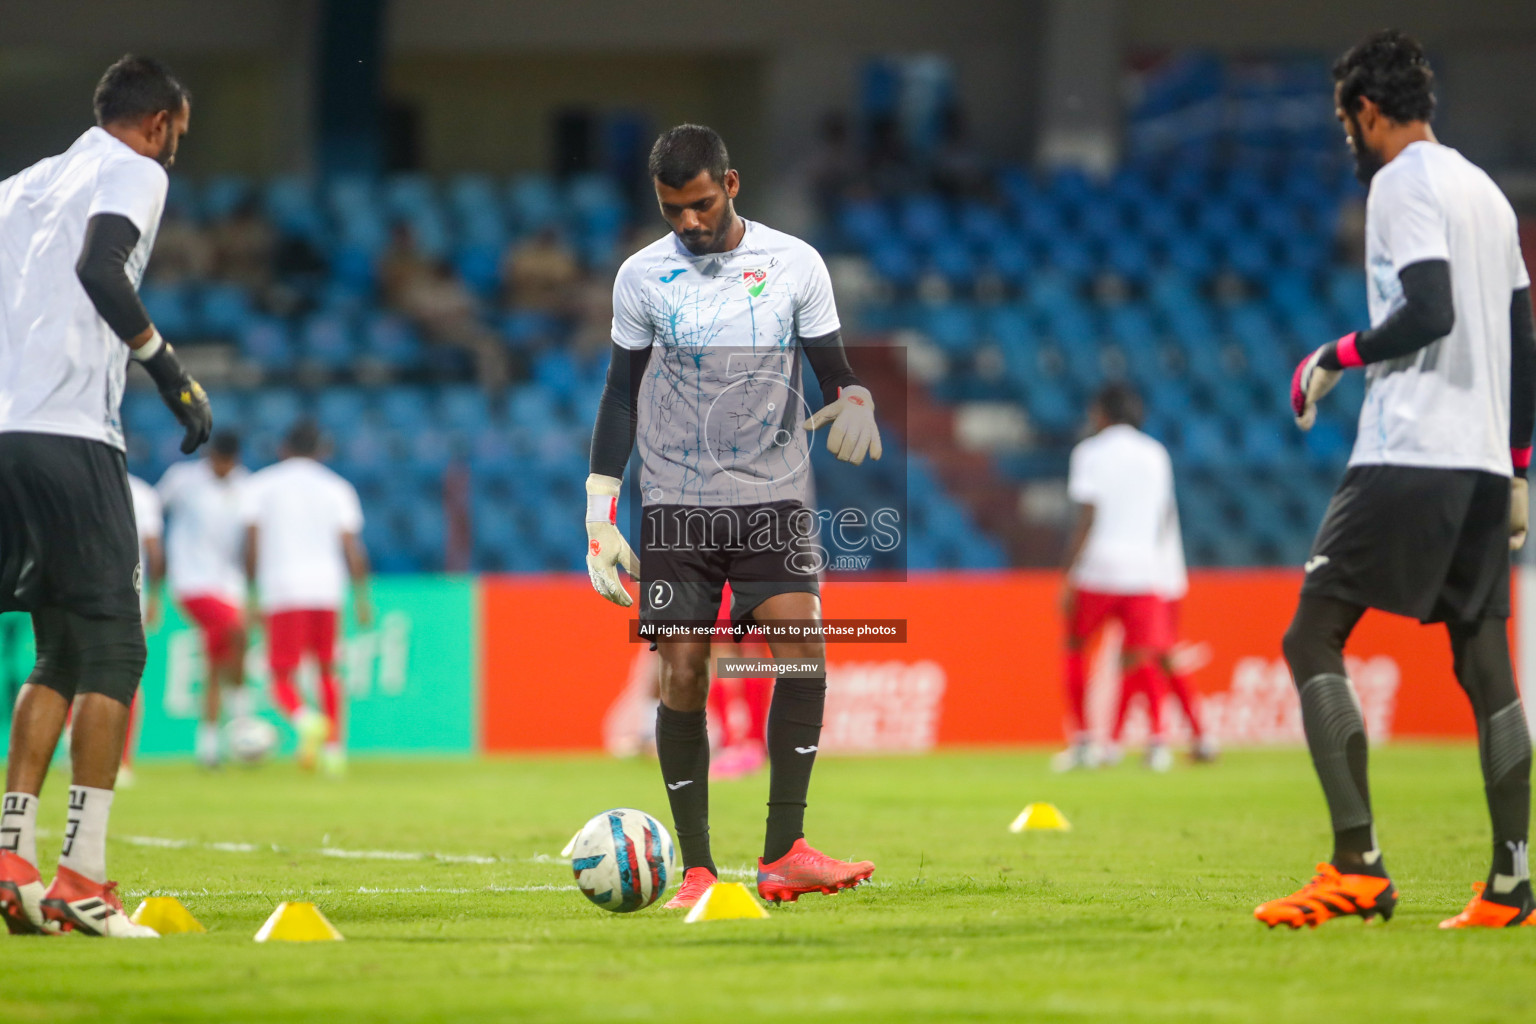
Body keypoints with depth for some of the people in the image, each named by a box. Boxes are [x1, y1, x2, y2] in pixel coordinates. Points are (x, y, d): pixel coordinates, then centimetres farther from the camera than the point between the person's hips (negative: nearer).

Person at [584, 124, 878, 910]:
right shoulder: (641, 277, 4)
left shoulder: (794, 264, 2)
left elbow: (834, 369, 9)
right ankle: (697, 868, 3)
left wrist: (856, 402, -16)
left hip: (773, 497, -1)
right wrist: (599, 514, 3)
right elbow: (621, 394, 9)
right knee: (681, 674, -5)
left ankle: (784, 854, -16)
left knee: (803, 647, -19)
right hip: (675, 504, 1)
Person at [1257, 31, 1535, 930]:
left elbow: (1429, 312, -19)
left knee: (1314, 638, -7)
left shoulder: (1402, 182, -6)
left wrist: (1336, 358, -5)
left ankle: (1358, 866, -17)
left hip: (1408, 454, -9)